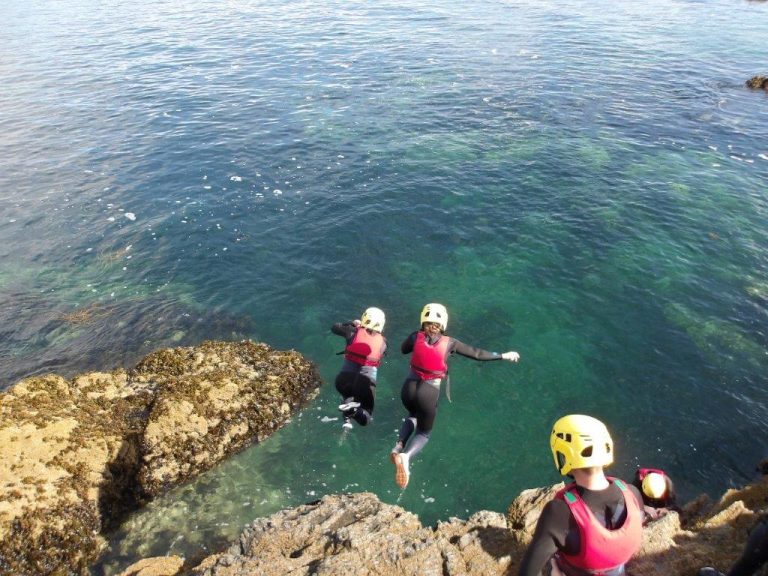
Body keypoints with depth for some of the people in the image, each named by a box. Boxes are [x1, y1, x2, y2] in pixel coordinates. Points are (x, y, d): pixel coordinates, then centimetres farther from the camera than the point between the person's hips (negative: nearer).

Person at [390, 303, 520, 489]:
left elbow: (403, 349, 15)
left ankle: (399, 446, 10)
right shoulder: (449, 343, -10)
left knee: (413, 415, 35)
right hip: (428, 392, -3)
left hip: (409, 388, 3)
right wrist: (504, 356, 9)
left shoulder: (416, 336, -6)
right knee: (423, 433, 17)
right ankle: (406, 456, -14)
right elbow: (478, 354, -3)